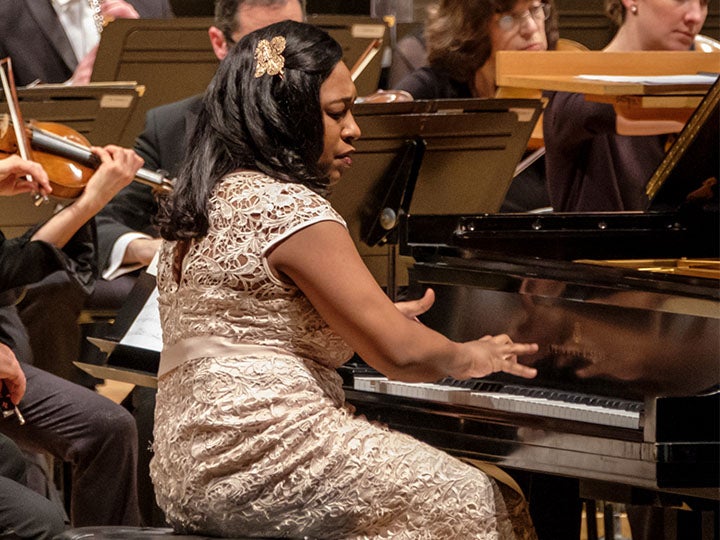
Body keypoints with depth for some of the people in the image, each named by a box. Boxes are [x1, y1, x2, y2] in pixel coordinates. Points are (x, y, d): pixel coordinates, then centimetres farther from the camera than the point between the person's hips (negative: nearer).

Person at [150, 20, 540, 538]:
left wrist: (380, 319, 34)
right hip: (264, 465, -10)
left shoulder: (203, 200, 15)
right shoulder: (292, 209, -15)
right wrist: (465, 358, 4)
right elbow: (400, 354, -17)